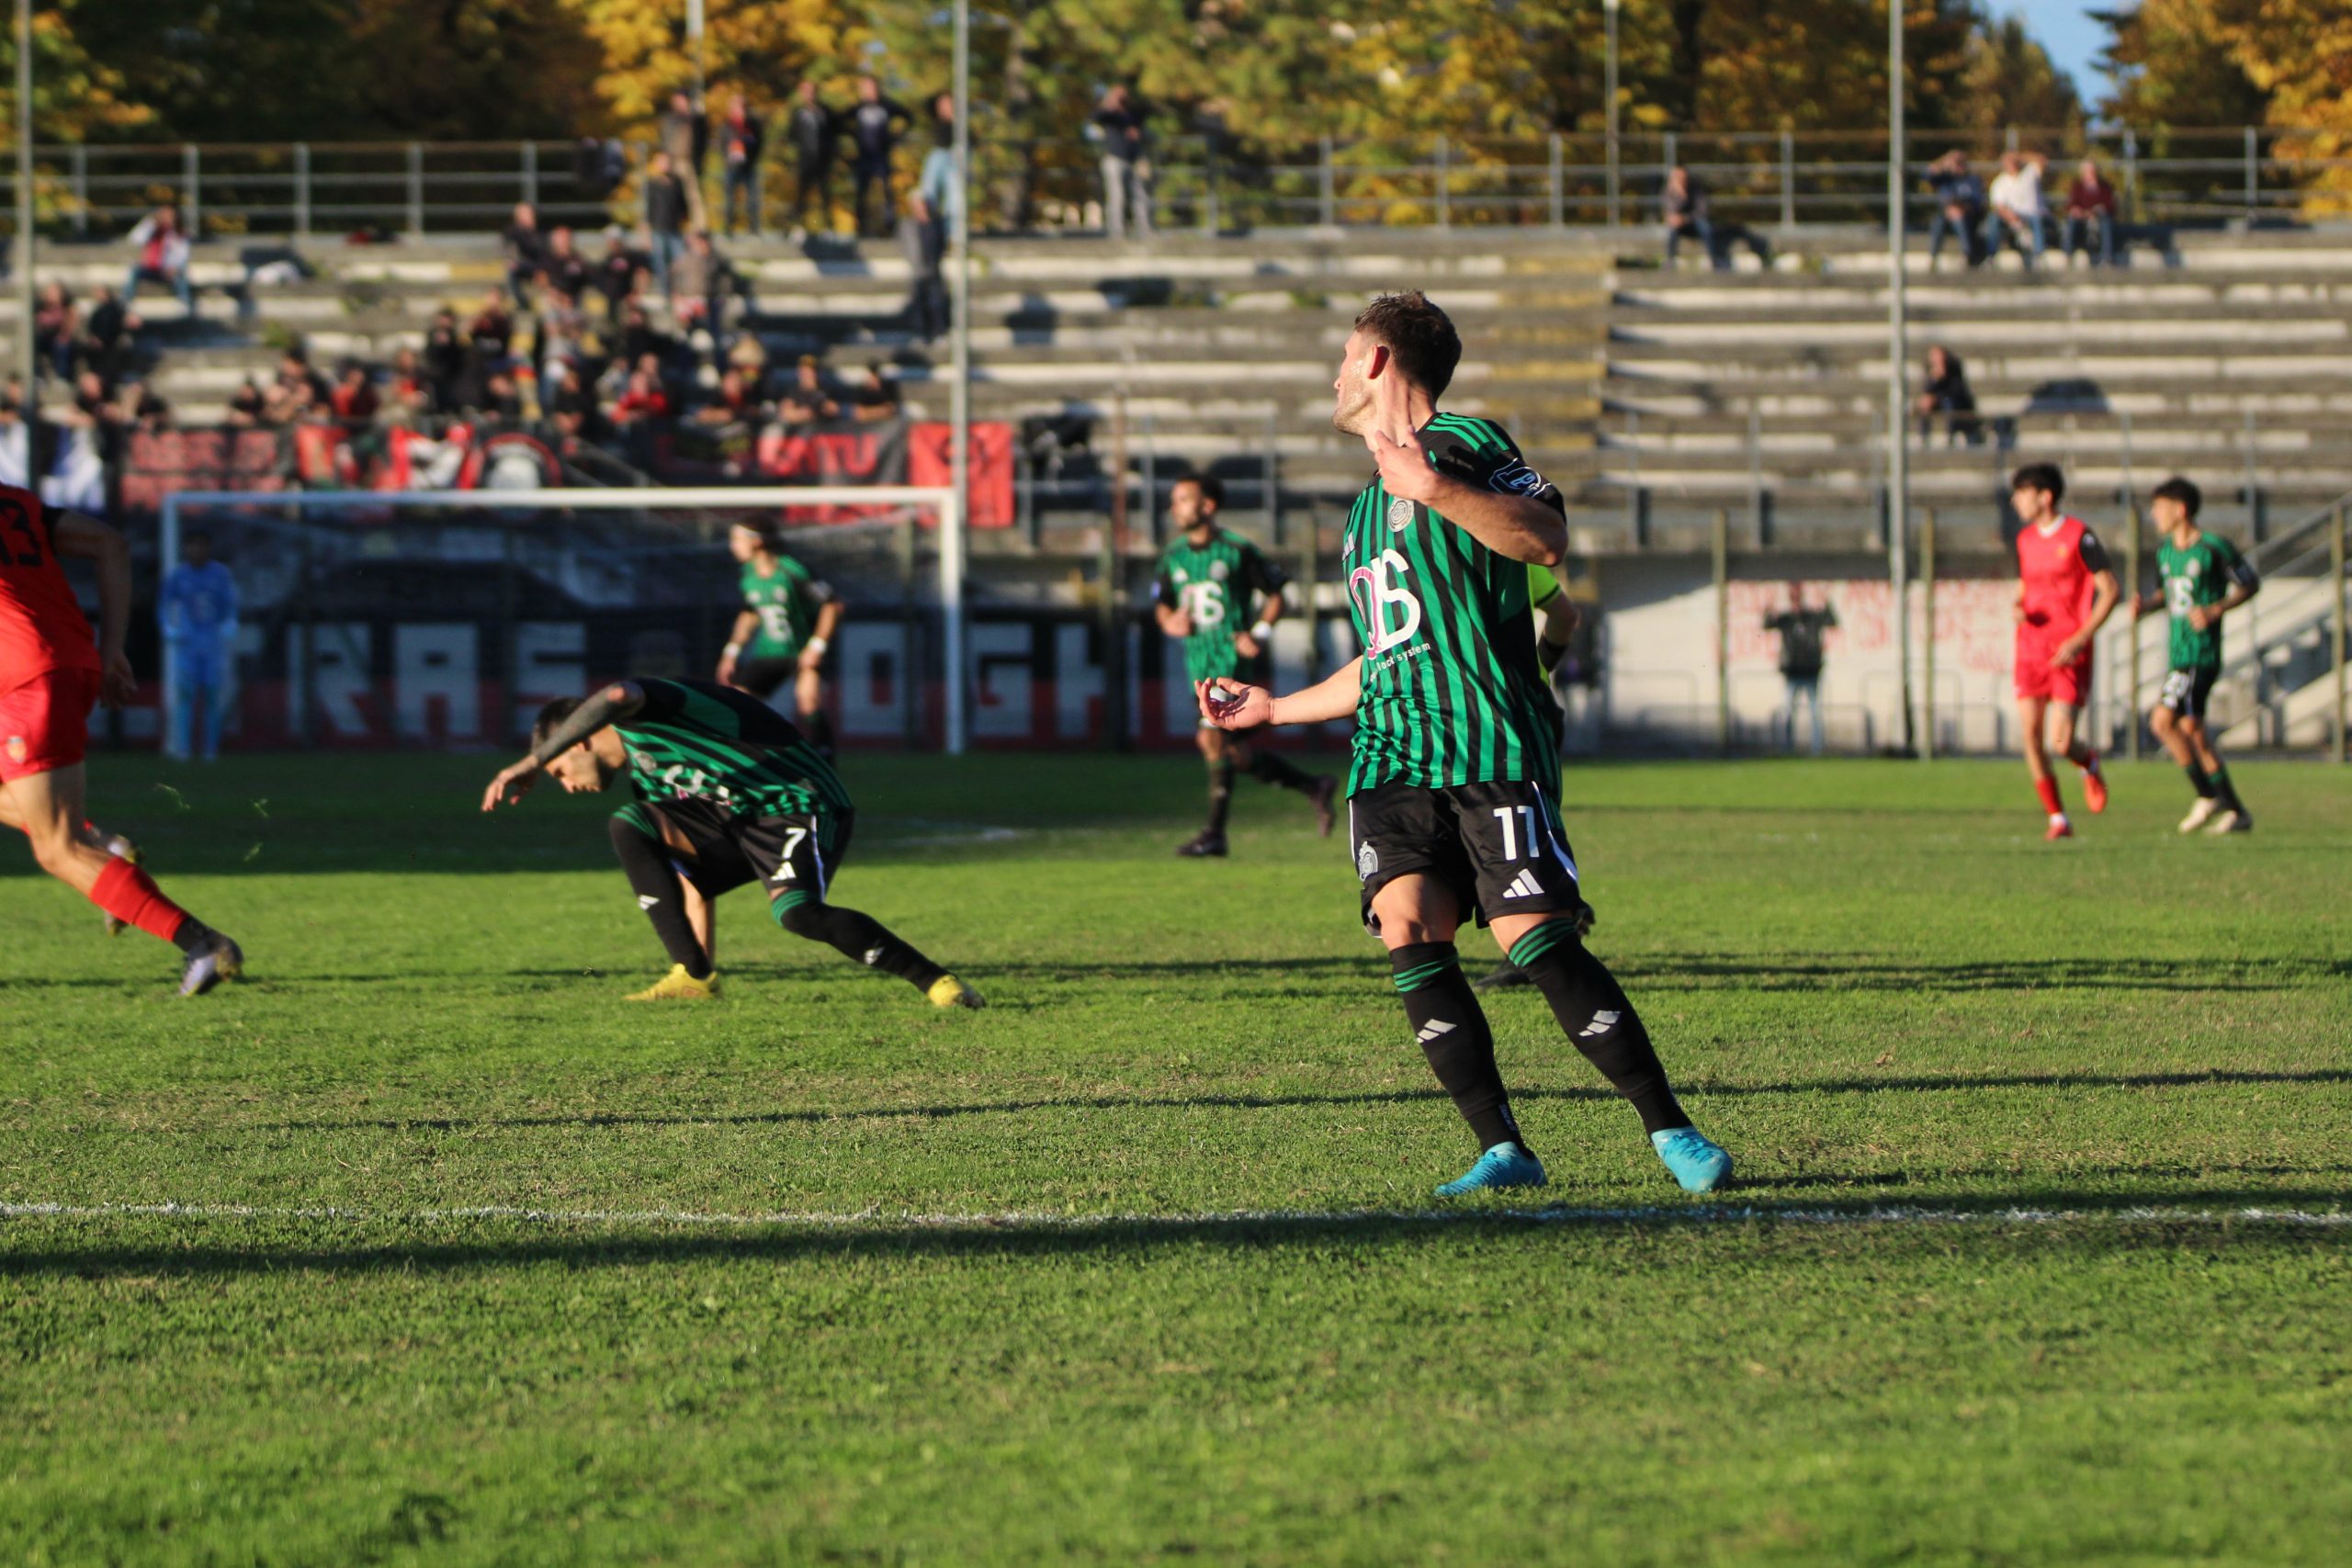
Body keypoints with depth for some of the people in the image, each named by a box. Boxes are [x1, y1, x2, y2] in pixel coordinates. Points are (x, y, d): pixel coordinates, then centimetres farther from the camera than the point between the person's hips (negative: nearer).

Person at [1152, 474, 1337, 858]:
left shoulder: (1237, 551, -6)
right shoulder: (1173, 557, 10)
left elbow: (1276, 595, 1)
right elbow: (1162, 604, 20)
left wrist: (1260, 633, -13)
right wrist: (1170, 621, -3)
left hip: (1236, 658, -7)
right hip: (1201, 664, 7)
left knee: (1213, 737, -17)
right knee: (1233, 750, 7)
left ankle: (1215, 833, -12)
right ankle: (1314, 787, 22)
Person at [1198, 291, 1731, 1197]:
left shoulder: (1464, 445, 2)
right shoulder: (1367, 508, 27)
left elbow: (1547, 538, -16)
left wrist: (1439, 491, -28)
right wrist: (1274, 709, 41)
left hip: (1492, 749, -7)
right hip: (1393, 758, 7)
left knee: (1539, 944, -14)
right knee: (1408, 937, -14)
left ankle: (1673, 1135, -6)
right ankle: (1502, 1150, -13)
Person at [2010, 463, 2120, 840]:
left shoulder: (2078, 535, -7)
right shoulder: (2025, 539, 12)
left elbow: (2110, 591, -8)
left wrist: (2080, 639, -16)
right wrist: (2019, 609, -1)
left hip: (2069, 653, -6)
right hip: (2031, 649, 6)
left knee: (2060, 743, -12)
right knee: (2030, 734, -6)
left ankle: (2089, 763, 24)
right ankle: (2057, 819, 4)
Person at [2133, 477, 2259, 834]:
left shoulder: (2214, 548, -11)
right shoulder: (2165, 551, 12)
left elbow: (2251, 584, -3)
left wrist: (2215, 610, -16)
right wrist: (2146, 604, 4)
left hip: (2201, 653, -9)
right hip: (2178, 652, 9)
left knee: (2163, 720, -20)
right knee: (2191, 730, 8)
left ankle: (2207, 796, -8)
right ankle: (2236, 811, 16)